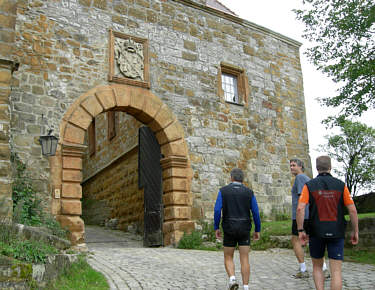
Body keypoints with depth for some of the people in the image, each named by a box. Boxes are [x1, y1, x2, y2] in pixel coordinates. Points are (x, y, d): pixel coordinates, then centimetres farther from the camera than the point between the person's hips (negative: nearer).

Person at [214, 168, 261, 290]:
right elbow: (256, 212, -1)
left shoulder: (223, 191, -1)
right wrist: (257, 230, 8)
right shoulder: (249, 192, 2)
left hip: (229, 229, -1)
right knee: (244, 259, 5)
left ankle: (232, 278, -11)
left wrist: (216, 228, -1)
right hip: (245, 230, 1)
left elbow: (217, 210, -9)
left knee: (228, 258, 11)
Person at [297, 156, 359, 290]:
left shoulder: (309, 185, -2)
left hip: (316, 233, 0)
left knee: (317, 267, 18)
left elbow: (300, 208, -13)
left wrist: (300, 231, -6)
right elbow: (352, 210, -3)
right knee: (336, 271, 2)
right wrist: (355, 231, 7)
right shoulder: (341, 185, 0)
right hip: (336, 233, 0)